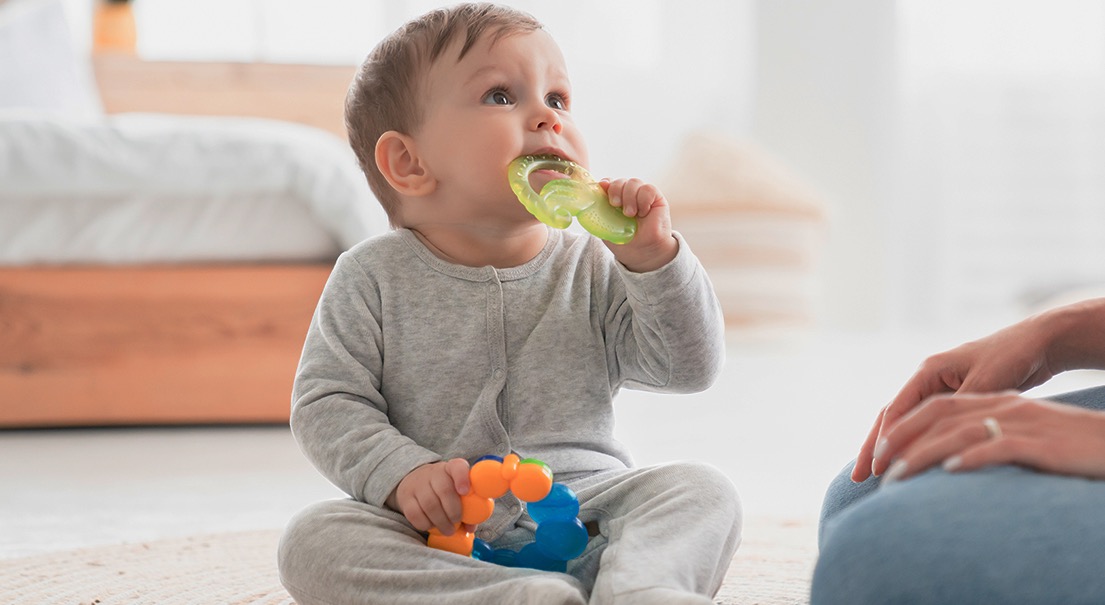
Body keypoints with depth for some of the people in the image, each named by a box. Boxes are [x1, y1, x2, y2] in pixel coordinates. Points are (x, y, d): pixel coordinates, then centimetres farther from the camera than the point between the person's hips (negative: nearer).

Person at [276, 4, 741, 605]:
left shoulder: (592, 269, 6)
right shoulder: (375, 278, 1)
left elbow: (690, 367, 1)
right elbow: (328, 401, -1)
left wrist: (653, 258, -13)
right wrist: (401, 472, -19)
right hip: (440, 538, -1)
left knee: (702, 490, -20)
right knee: (312, 541, -28)